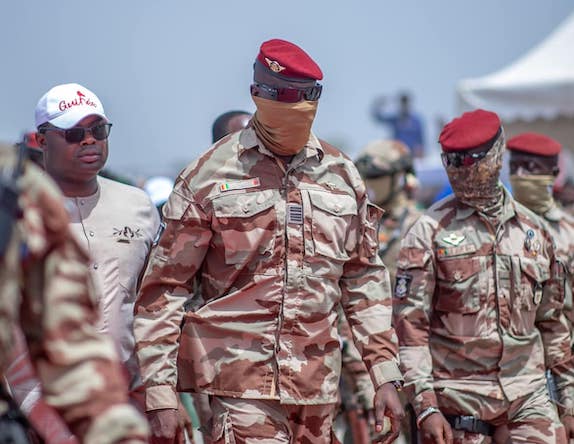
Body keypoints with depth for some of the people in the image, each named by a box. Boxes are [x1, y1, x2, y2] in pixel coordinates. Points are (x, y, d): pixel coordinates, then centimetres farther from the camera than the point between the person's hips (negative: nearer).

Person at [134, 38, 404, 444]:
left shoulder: (342, 175, 11)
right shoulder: (210, 175, -1)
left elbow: (365, 281, 17)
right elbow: (166, 288, -1)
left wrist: (386, 375, 11)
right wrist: (161, 395, -6)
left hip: (318, 384, 5)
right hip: (242, 380, -5)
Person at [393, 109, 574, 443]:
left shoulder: (534, 230, 10)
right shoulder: (431, 231, -2)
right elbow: (410, 325, -6)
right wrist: (425, 406, -14)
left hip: (528, 394, 3)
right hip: (460, 399, -3)